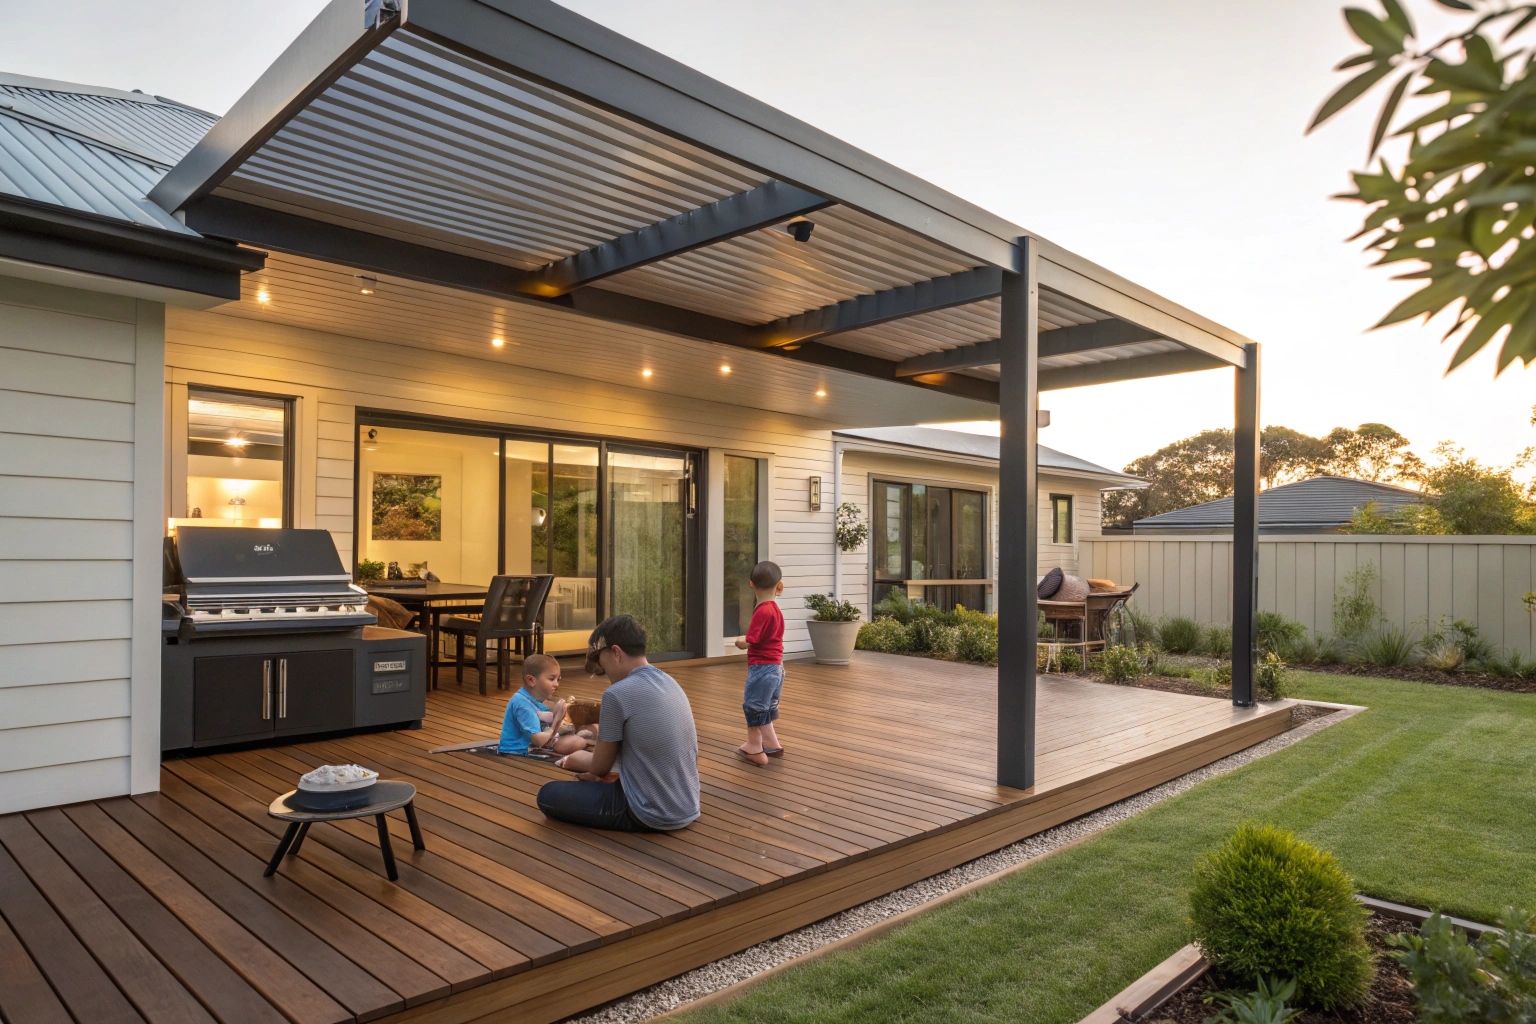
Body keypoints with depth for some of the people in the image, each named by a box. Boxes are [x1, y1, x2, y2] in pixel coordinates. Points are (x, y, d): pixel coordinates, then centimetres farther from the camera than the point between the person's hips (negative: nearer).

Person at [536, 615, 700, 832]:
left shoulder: (617, 694, -19)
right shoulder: (670, 682, 5)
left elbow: (600, 767, -6)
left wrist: (584, 769, 18)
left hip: (652, 816, -9)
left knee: (547, 795, 4)